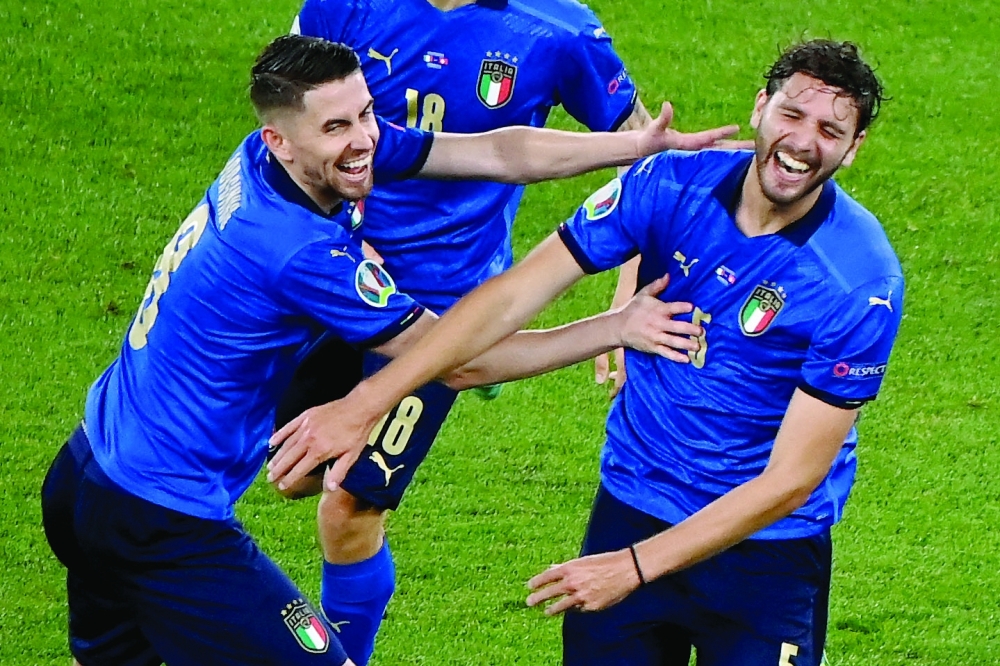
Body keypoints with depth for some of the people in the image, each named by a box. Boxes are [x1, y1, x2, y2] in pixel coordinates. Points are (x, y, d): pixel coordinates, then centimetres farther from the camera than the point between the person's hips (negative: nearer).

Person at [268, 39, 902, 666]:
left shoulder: (863, 279, -21)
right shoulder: (672, 184, -11)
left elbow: (790, 479, -19)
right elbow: (515, 295, -10)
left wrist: (637, 566, -22)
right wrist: (364, 404, -15)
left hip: (767, 551, -3)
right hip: (630, 512, 3)